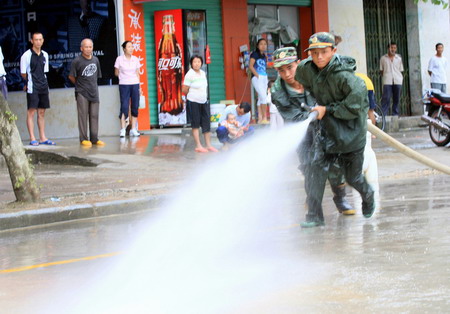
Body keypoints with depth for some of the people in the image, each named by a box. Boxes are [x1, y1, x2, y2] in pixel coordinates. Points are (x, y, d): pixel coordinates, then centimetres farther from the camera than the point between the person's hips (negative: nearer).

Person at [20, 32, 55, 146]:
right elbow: (23, 73, -2)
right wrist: (29, 82, 5)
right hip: (32, 88, -6)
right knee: (31, 112, -7)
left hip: (43, 87, 6)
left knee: (42, 113, 9)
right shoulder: (26, 55, -6)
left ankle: (42, 138, 13)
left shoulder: (45, 55, 12)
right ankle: (32, 139, -8)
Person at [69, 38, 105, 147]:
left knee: (94, 116, 4)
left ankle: (94, 138, 9)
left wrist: (92, 86, 13)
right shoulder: (77, 61, -8)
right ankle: (83, 139, 1)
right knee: (83, 116, -3)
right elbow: (71, 77, -1)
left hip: (94, 92, 5)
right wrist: (79, 85, 8)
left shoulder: (95, 60, 9)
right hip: (82, 93, -5)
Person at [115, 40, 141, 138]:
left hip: (135, 85, 3)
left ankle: (133, 129, 7)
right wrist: (123, 76, -1)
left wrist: (139, 87, 9)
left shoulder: (135, 59, 8)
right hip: (124, 85, -3)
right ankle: (123, 129, -9)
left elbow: (137, 74, 12)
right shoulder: (119, 59, -1)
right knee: (124, 107, -10)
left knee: (135, 107, 2)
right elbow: (116, 73, 7)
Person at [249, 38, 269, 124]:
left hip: (264, 78, 8)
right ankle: (264, 118, -13)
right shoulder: (255, 54, -6)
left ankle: (260, 118, 10)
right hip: (257, 78, -8)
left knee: (261, 98, 8)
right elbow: (251, 66, -13)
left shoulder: (264, 56, 15)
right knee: (264, 97, -15)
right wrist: (257, 75, -15)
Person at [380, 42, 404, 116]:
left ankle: (395, 114, 12)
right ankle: (383, 115, -11)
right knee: (386, 98, -10)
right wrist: (384, 76, -1)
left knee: (396, 99, 5)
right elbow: (381, 70, 12)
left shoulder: (399, 58, 12)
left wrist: (401, 79, 4)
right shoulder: (383, 58, 8)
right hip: (387, 82, -2)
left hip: (397, 81, 2)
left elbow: (401, 70, 15)